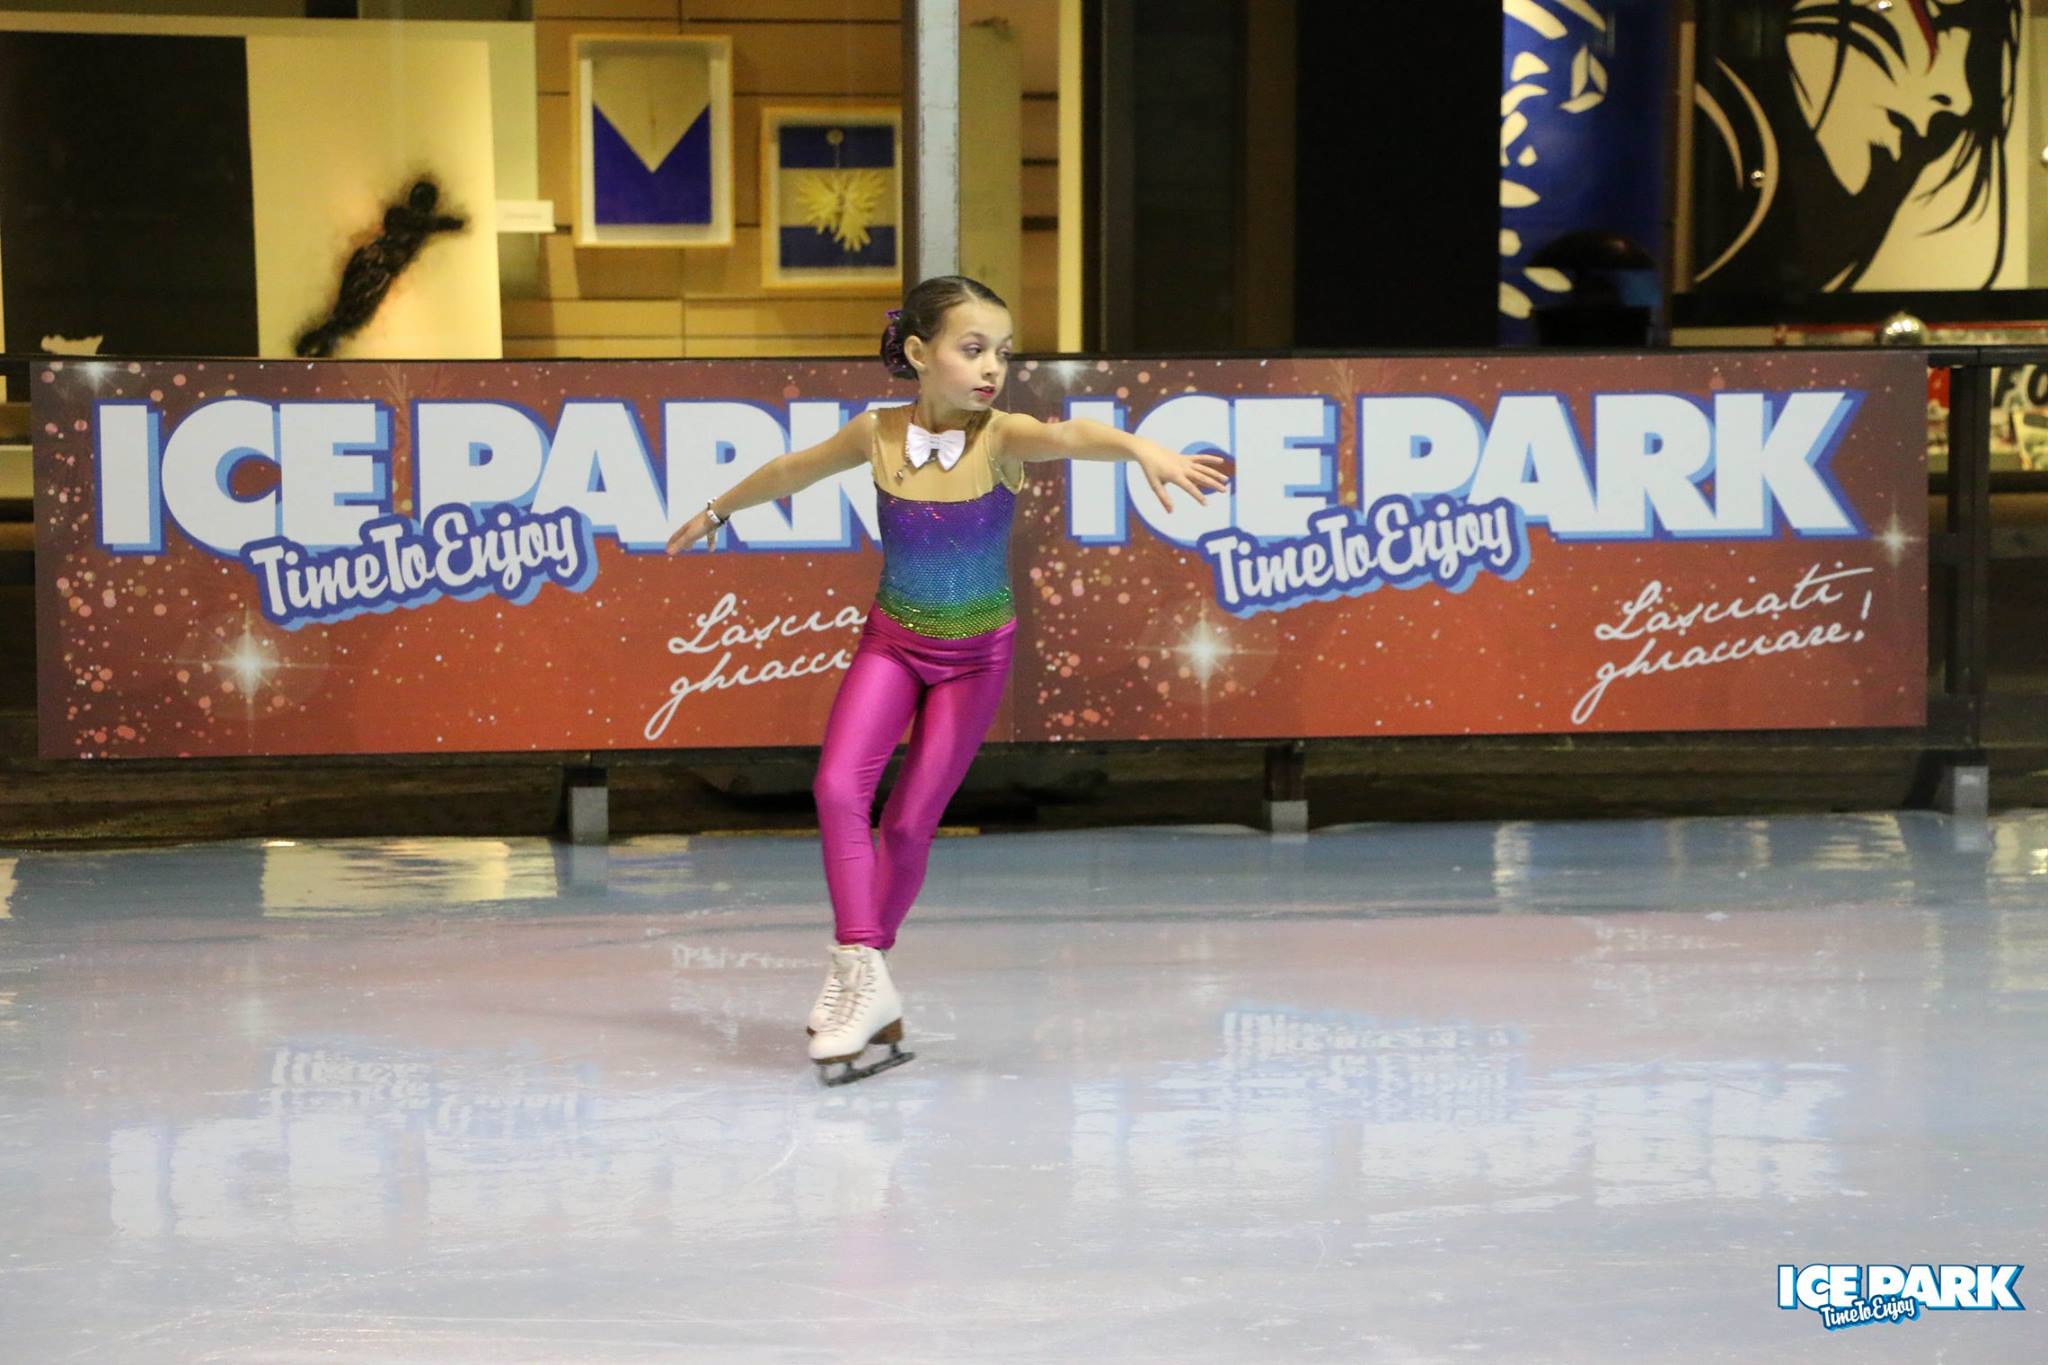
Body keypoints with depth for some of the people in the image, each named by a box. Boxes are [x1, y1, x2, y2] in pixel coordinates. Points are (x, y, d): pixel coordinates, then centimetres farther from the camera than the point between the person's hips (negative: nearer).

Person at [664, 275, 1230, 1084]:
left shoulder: (1002, 437, -19)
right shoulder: (877, 435, -10)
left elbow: (1071, 436, -41)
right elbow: (791, 472, 10)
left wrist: (1144, 449, -62)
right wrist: (719, 510, 26)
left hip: (975, 655, -2)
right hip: (891, 642, 2)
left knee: (909, 825, 1)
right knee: (839, 787, -19)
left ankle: (859, 973, 21)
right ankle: (864, 983, -17)